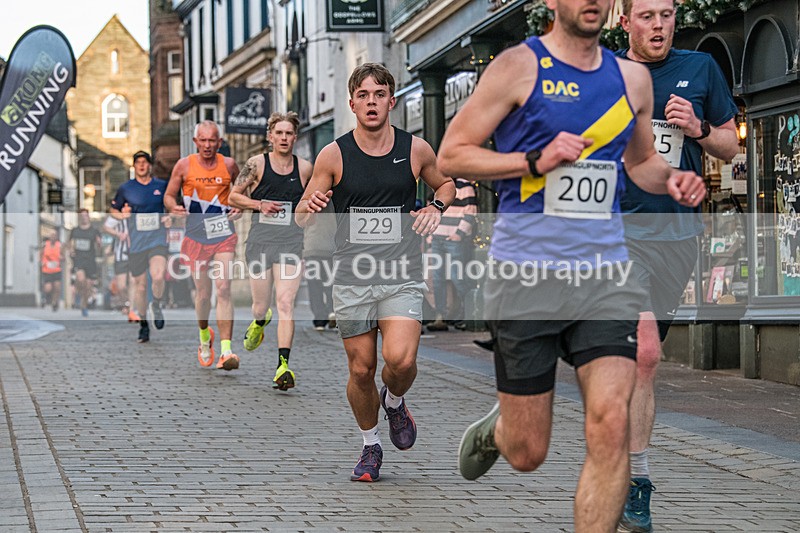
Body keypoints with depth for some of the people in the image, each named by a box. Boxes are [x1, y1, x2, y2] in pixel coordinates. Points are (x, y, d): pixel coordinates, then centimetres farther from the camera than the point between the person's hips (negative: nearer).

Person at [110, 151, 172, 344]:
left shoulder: (162, 186, 8)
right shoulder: (125, 188, 5)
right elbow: (113, 211, 14)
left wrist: (170, 218, 0)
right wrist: (122, 215, -8)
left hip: (158, 239, -1)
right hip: (136, 242, 1)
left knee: (158, 276, -23)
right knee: (139, 284, 4)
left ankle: (157, 305, 9)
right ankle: (143, 324, 21)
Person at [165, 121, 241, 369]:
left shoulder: (228, 164, 2)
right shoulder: (184, 165, -1)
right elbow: (169, 195, 7)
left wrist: (240, 207, -1)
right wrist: (174, 207, -15)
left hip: (224, 236, 0)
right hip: (196, 236, 0)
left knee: (224, 289, -14)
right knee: (202, 293, 6)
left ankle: (226, 351, -19)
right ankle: (204, 337, 37)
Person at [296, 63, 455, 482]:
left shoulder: (416, 150, 0)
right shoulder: (333, 155, -2)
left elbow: (446, 183, 21)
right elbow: (301, 219, 3)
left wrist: (437, 206, -1)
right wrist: (311, 207, -20)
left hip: (402, 278, -1)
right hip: (352, 278, 1)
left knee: (400, 360, -20)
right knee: (361, 370, 5)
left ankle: (394, 401, 15)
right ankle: (370, 445, 29)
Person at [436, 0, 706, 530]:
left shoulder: (632, 78, 11)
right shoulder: (519, 66, -3)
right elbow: (451, 154, -4)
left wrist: (671, 178, 4)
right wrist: (536, 160, -16)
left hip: (605, 273, 3)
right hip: (526, 275, -3)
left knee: (611, 425, -15)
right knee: (528, 453, 5)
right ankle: (494, 428, 41)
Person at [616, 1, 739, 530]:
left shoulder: (701, 69, 8)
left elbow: (730, 146, 14)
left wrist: (698, 129, -6)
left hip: (678, 232, 3)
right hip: (619, 226, -3)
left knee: (643, 355, 8)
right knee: (644, 352, -16)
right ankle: (636, 486, -8)